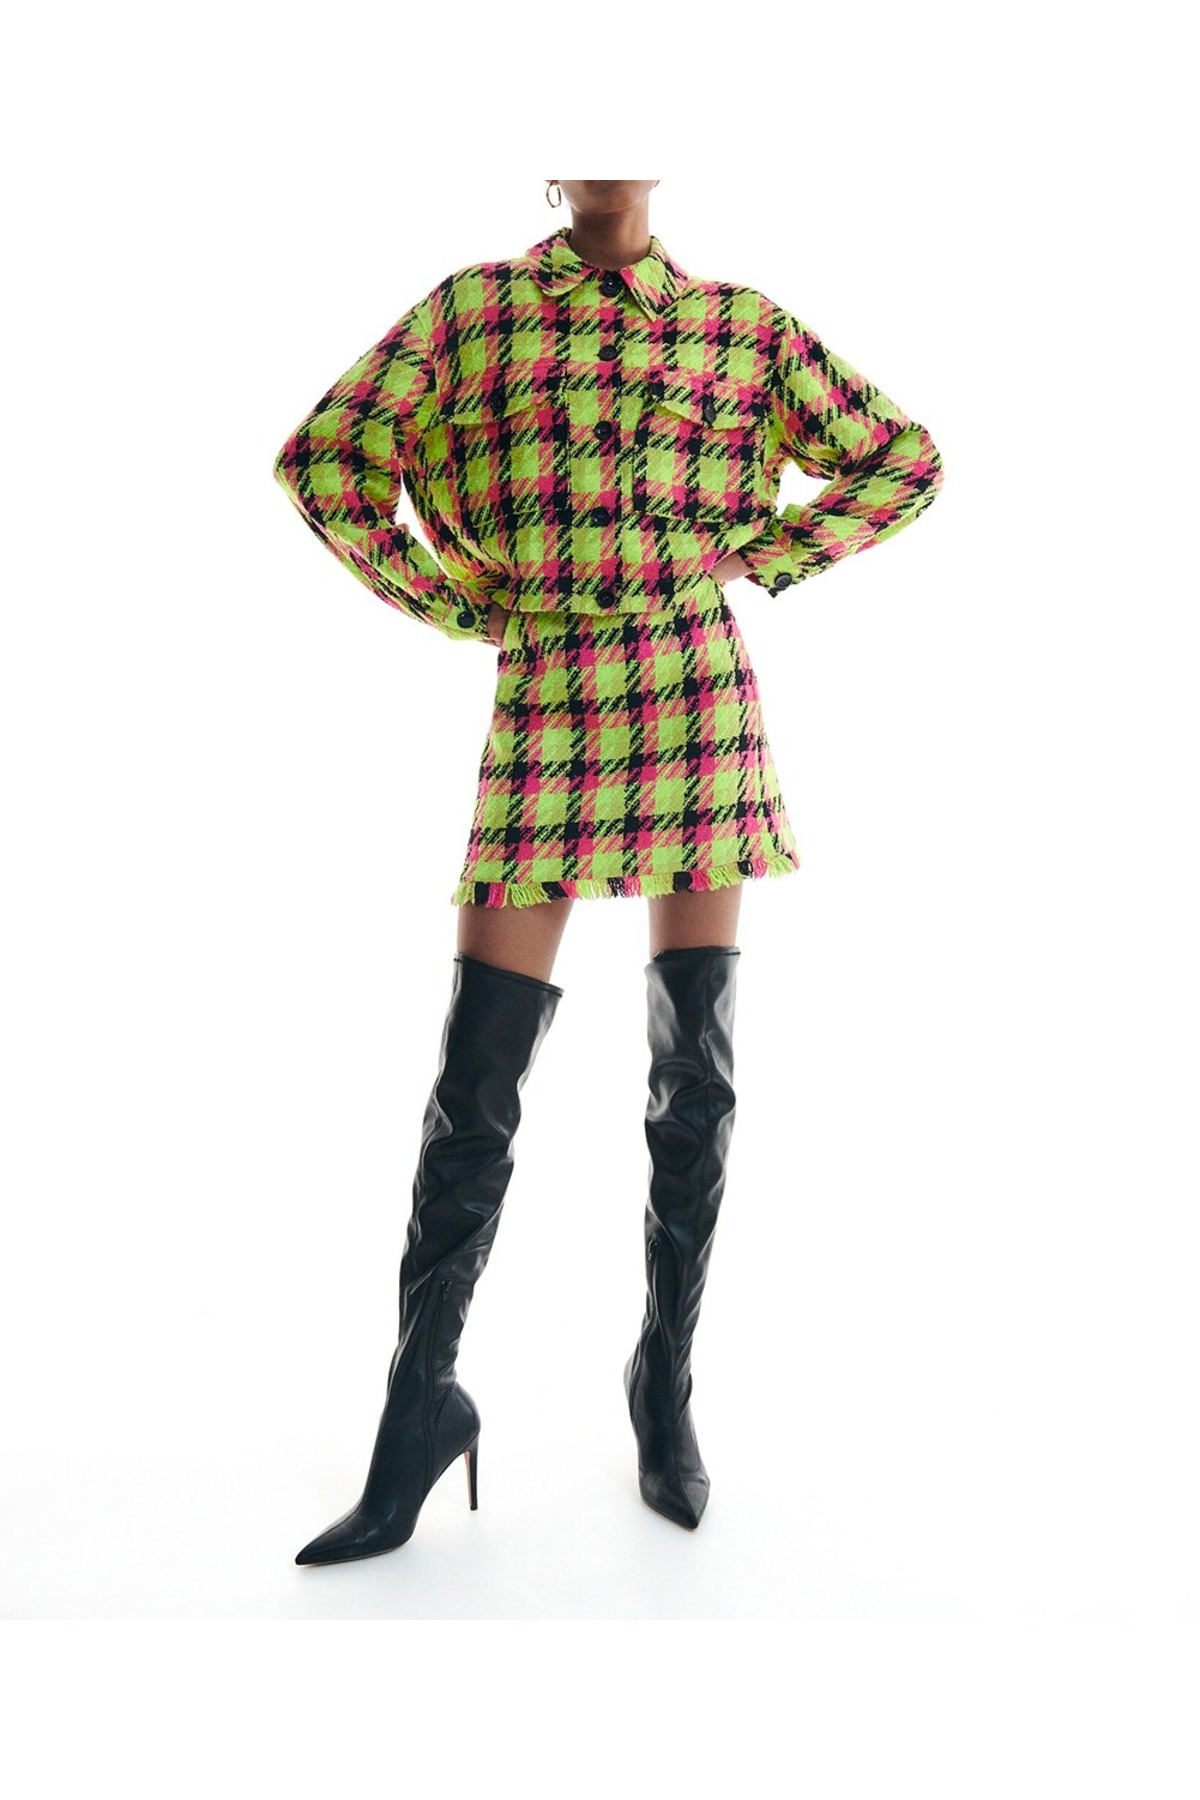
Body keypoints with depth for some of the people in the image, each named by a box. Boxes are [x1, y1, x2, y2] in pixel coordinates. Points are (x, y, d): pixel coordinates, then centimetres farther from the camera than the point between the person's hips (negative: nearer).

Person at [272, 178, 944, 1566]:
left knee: (695, 1074, 3)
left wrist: (757, 559, 5)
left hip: (700, 699, 1)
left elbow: (902, 460, 15)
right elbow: (324, 459, 8)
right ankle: (420, 1409, 13)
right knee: (472, 1092, -3)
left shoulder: (744, 326, 10)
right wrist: (457, 605, 3)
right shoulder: (470, 308, 9)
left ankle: (666, 1386, 20)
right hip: (545, 708, 0)